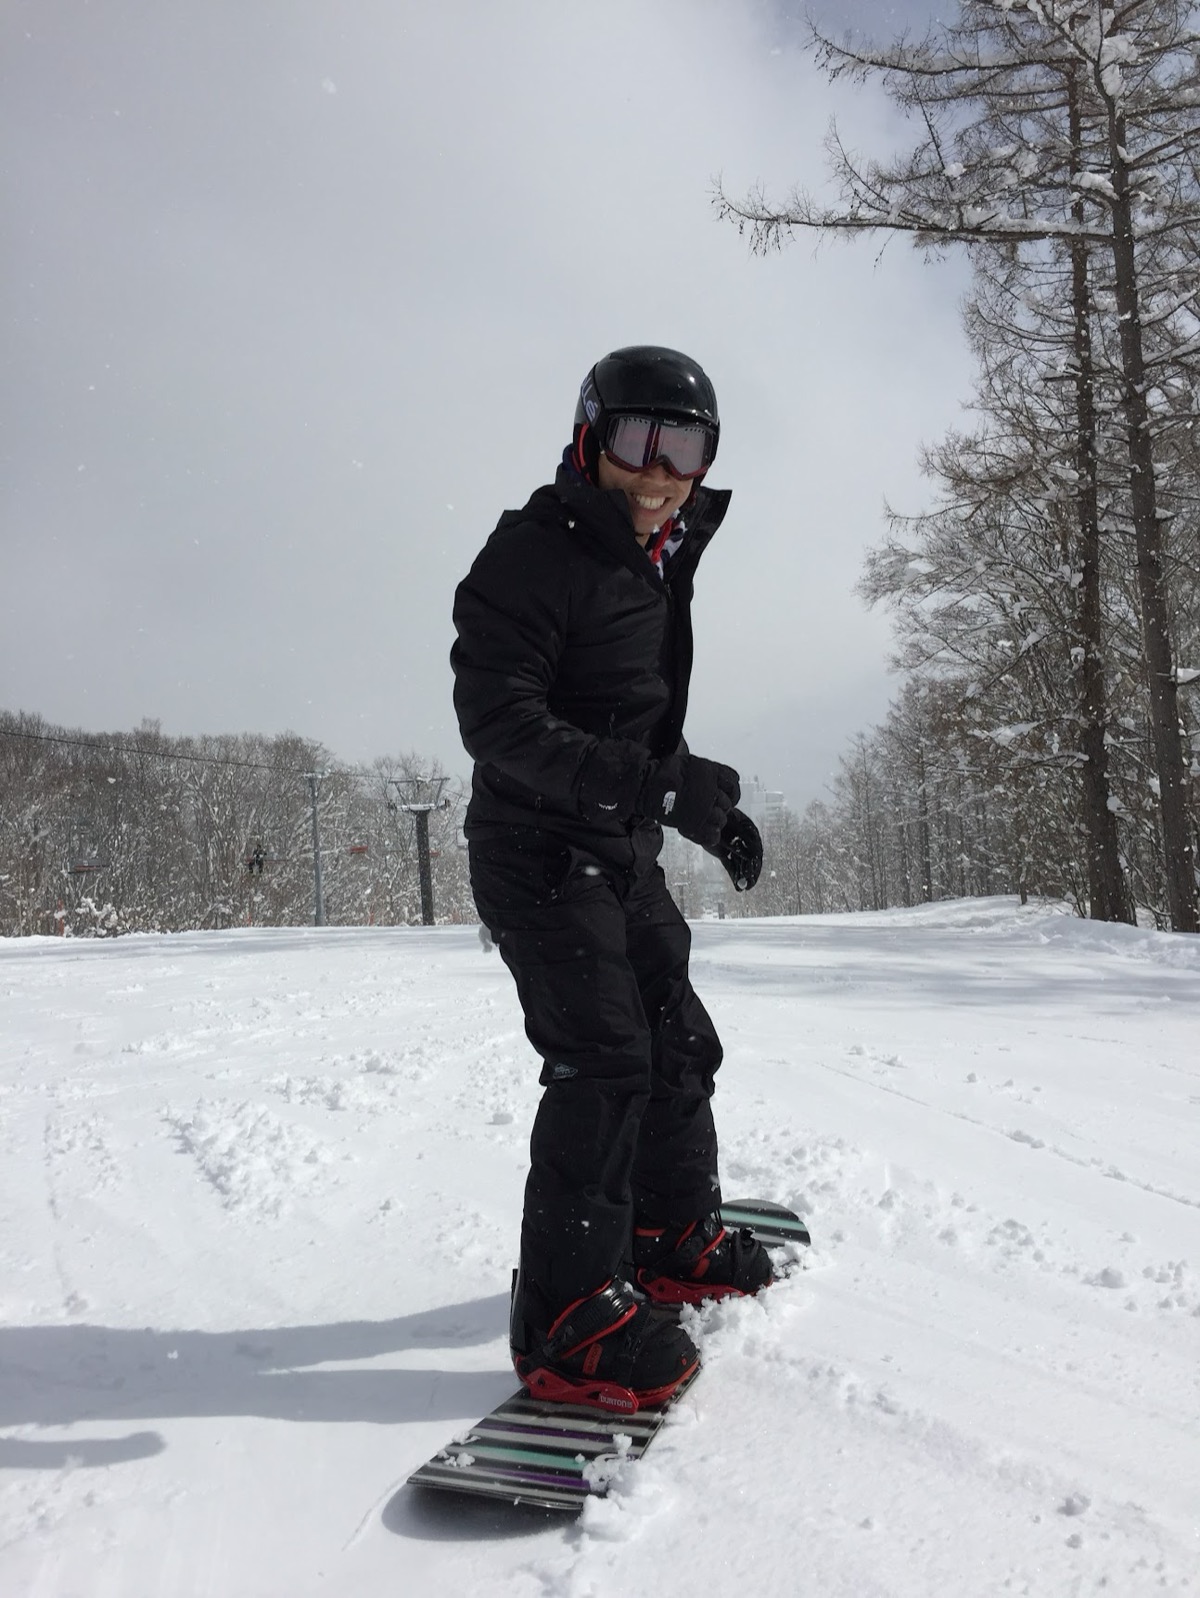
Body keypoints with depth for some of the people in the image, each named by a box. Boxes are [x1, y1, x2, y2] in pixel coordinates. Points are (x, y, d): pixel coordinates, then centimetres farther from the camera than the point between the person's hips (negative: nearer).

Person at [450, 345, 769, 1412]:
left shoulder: (654, 569, 13)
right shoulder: (534, 555, -15)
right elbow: (498, 718, -28)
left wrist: (707, 805, 23)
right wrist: (648, 781, -38)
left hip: (622, 856, 9)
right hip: (540, 853, -9)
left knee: (679, 1043, 16)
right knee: (605, 1059, -16)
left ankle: (675, 1238, 35)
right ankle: (571, 1312, -7)